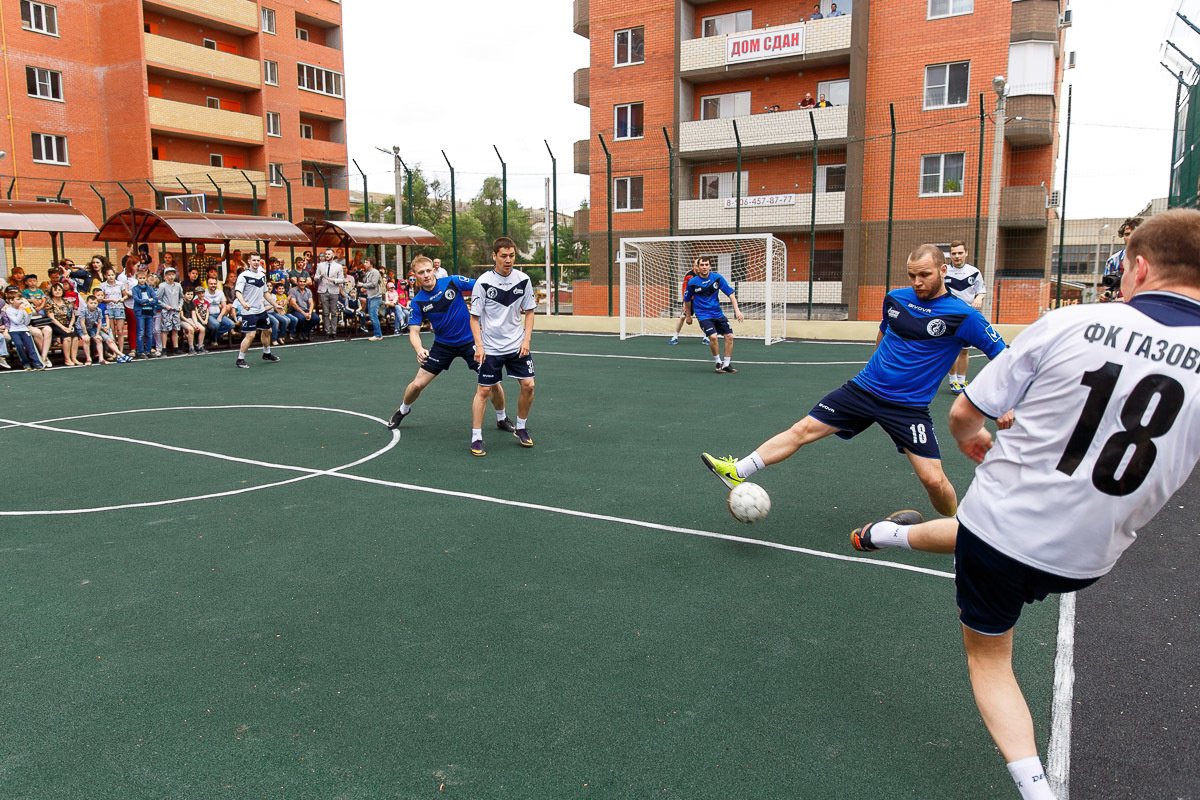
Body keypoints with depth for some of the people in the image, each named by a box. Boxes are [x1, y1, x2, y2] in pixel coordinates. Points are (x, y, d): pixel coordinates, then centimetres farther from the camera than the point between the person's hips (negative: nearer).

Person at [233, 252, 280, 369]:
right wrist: (243, 303, -39)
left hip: (261, 310, 8)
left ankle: (266, 354, 39)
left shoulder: (262, 275, 11)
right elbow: (237, 292, -21)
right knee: (250, 335, -12)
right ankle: (240, 359, -1)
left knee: (267, 331, 18)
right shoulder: (244, 275, -11)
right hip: (249, 311, -8)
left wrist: (275, 305, 23)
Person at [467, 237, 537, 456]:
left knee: (528, 386, -1)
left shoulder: (523, 280, -1)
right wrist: (479, 345, -14)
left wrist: (526, 339, -2)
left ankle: (521, 428, 21)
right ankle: (476, 438, 7)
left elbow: (529, 311, 8)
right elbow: (474, 317, -5)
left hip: (517, 345, 3)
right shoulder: (483, 282, -11)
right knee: (484, 390, -2)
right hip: (490, 347, -3)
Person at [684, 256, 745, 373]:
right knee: (713, 336, -24)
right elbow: (687, 300, 7)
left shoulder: (717, 277, -5)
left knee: (729, 336, -3)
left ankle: (726, 365, 12)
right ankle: (718, 362, -2)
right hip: (703, 315, -4)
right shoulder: (692, 282, -9)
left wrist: (737, 310, -9)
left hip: (718, 313, 4)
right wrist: (688, 316, 14)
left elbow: (730, 293, -1)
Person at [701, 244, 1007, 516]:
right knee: (803, 429, -4)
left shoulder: (962, 316, -11)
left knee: (933, 480, -12)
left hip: (909, 407, -4)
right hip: (863, 388, 4)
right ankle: (738, 472, 0)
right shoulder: (895, 298, 3)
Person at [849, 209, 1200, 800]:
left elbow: (964, 414, -7)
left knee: (988, 657, 22)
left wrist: (972, 439, 16)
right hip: (1084, 560, 4)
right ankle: (893, 535, 58)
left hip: (1001, 521, -4)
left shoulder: (1069, 323, -15)